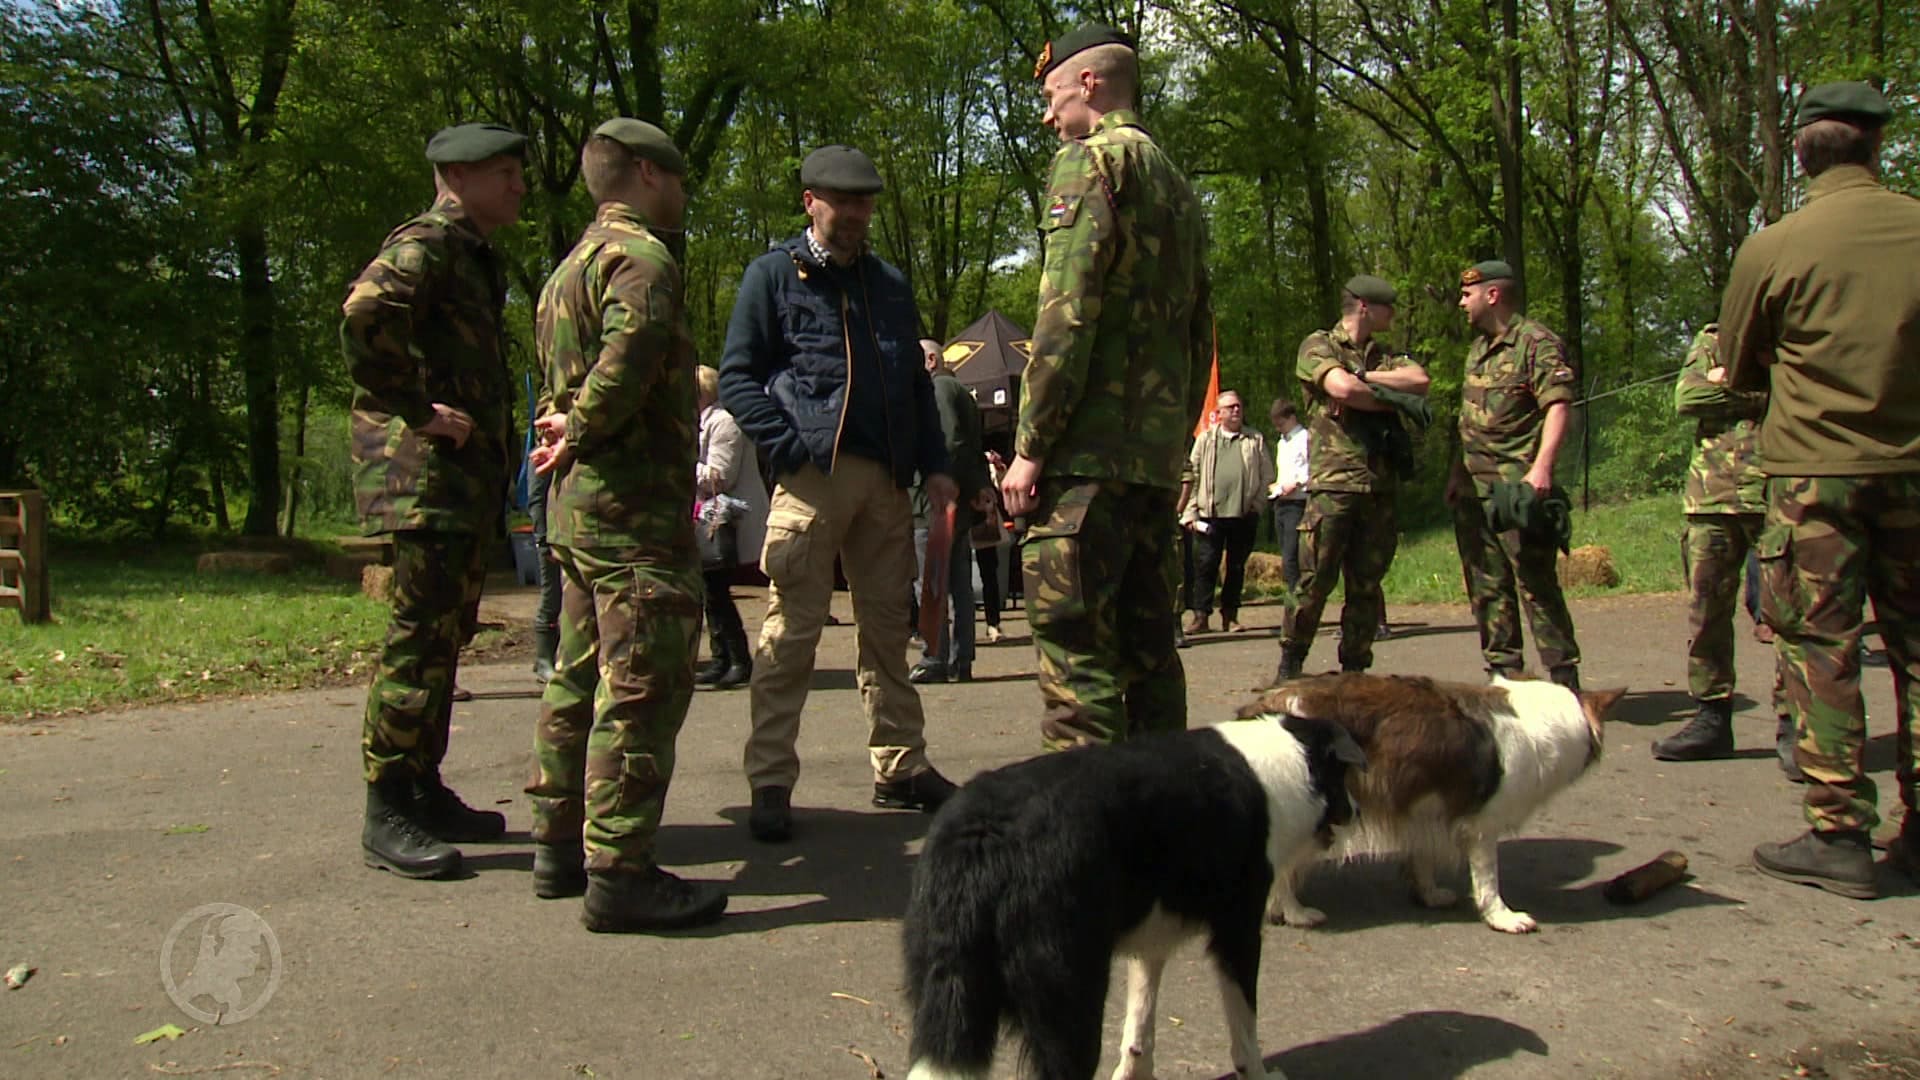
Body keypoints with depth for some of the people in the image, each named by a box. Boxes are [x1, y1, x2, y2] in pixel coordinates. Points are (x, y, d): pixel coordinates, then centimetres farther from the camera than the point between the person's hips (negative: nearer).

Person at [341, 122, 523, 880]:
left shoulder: (472, 254, 21)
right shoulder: (427, 242, -9)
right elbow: (366, 312, -29)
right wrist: (415, 409, -23)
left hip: (468, 478, 10)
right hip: (425, 472, -10)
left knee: (448, 633, 14)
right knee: (420, 633, -9)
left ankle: (426, 793, 24)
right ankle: (387, 815, -3)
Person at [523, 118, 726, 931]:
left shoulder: (571, 267, 22)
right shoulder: (641, 256, -11)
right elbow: (627, 360, -27)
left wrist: (567, 432, 7)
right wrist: (581, 434, -13)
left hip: (577, 501, 10)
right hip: (634, 499, -10)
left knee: (582, 675, 15)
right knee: (644, 682, -9)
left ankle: (560, 843, 24)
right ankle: (618, 871, -7)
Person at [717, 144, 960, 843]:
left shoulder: (889, 284, 20)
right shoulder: (774, 274, 5)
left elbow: (917, 382, 22)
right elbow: (738, 377, -1)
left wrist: (934, 465, 10)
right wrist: (792, 450, -12)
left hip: (886, 478, 5)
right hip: (812, 473, -5)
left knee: (887, 628, 11)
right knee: (791, 632, -6)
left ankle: (900, 768, 20)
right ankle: (770, 784, 1)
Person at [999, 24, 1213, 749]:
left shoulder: (1090, 160, -4)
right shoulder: (1177, 183, 23)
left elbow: (1067, 314, -15)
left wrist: (1030, 445, -14)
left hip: (1091, 446, -9)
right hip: (1158, 454, 9)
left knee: (1073, 641, -8)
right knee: (1146, 640, 12)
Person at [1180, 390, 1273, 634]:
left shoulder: (1255, 440, 10)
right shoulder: (1205, 440, 8)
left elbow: (1267, 476, 9)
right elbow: (1193, 476, 4)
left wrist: (1257, 504, 0)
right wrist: (1190, 513, -2)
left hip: (1244, 516, 1)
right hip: (1210, 515, -1)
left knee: (1236, 567, 8)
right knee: (1205, 565, -4)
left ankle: (1230, 616, 15)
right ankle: (1201, 614, 0)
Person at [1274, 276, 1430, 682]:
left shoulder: (1385, 357, 22)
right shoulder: (1319, 345, 4)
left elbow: (1419, 381, 3)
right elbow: (1342, 388, -14)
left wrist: (1364, 378, -6)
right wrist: (1388, 399, -2)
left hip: (1381, 485, 6)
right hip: (1334, 482, -6)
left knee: (1366, 586, 6)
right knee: (1315, 581, -7)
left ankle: (1355, 669, 13)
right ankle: (1290, 664, 4)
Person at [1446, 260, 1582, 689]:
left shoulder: (1537, 343, -7)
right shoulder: (1478, 349, 20)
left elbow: (1558, 406, -17)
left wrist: (1542, 467, -29)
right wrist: (1457, 473, 22)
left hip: (1516, 486, -9)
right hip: (1472, 488, 9)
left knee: (1535, 581, -8)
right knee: (1487, 585, 10)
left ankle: (1563, 676, -2)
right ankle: (1504, 672, 17)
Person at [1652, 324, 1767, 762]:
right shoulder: (1709, 340, 15)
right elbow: (1685, 397, -2)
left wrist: (1726, 380, -11)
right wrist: (1756, 390, -9)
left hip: (1776, 494, -3)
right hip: (1712, 494, 3)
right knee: (1705, 609, 5)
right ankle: (1712, 718, 15)